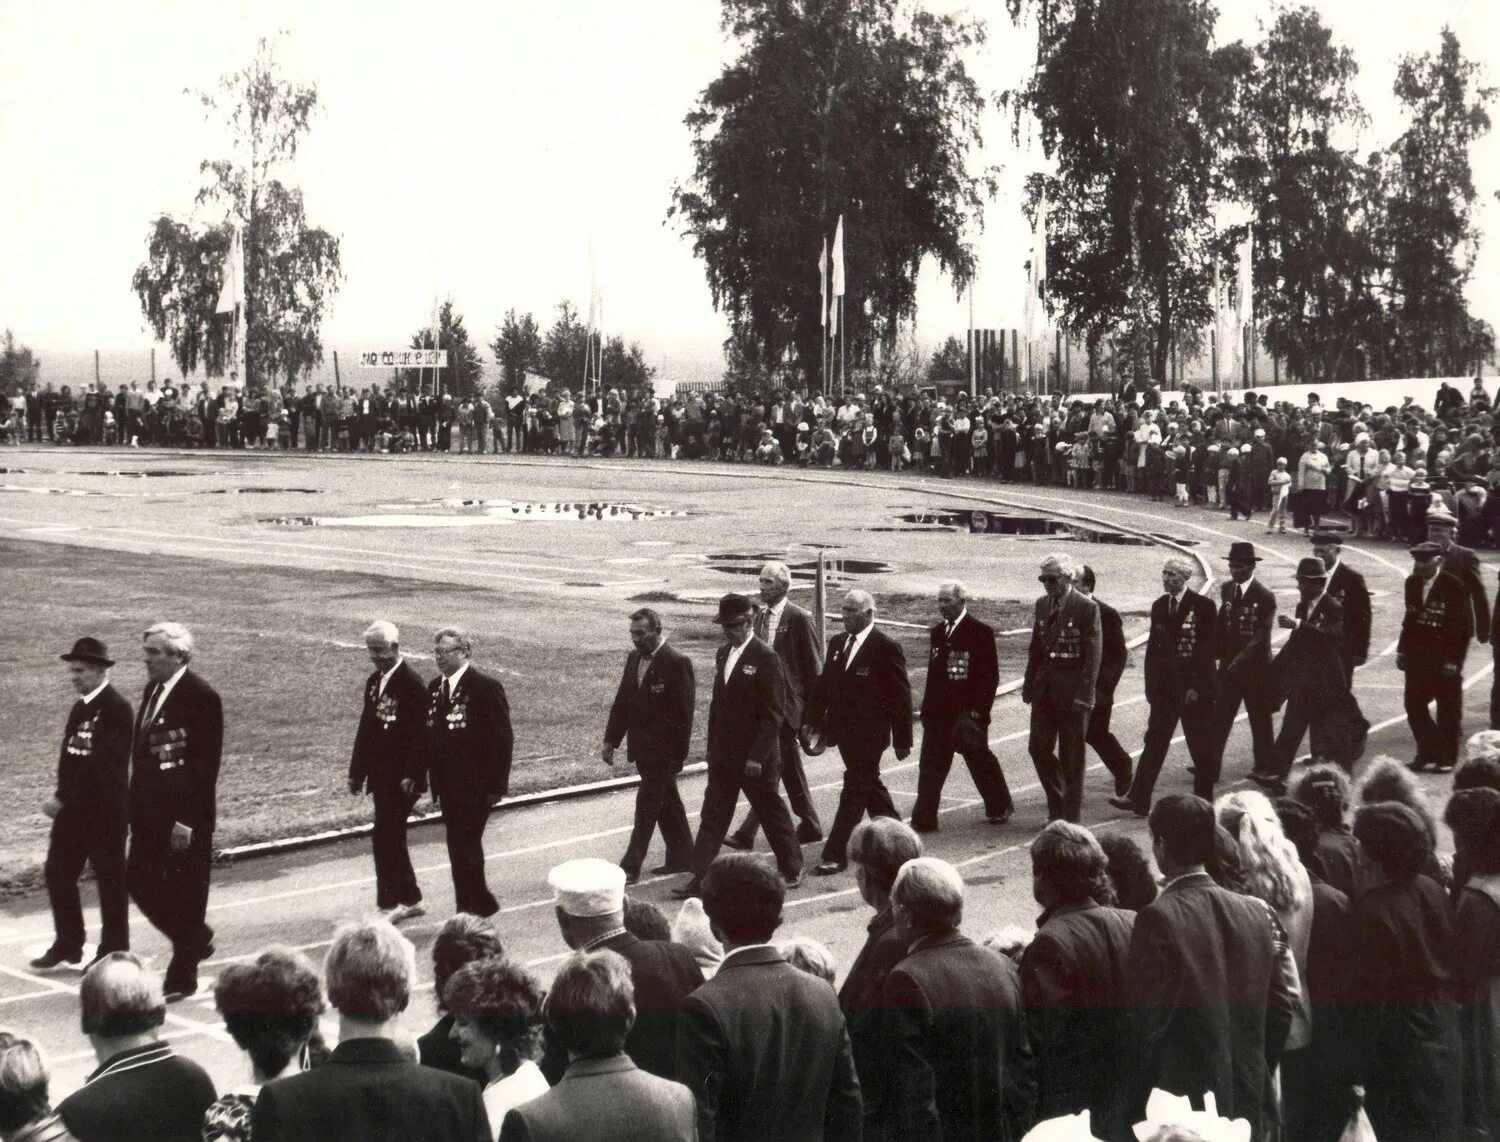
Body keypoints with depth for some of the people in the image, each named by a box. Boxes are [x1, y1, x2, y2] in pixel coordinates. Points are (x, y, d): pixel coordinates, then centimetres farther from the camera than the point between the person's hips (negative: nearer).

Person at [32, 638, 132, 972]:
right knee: (57, 871, 11)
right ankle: (67, 946, 24)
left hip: (106, 810, -8)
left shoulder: (117, 708, -17)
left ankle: (114, 953, 15)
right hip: (74, 806, 8)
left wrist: (63, 797, -21)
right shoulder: (81, 707, 10)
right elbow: (70, 756, 13)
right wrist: (62, 795, 0)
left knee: (110, 880, 3)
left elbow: (102, 765, -23)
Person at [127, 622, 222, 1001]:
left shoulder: (201, 698, -16)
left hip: (184, 818, -8)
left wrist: (187, 821, -20)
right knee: (140, 883, 11)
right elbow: (142, 754, 14)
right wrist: (136, 807, 11)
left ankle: (182, 977, 14)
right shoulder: (153, 690, 10)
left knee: (185, 895, 3)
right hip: (151, 814, 8)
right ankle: (195, 940, 32)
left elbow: (205, 766, -18)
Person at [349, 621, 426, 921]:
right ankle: (410, 899, 24)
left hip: (401, 778, -9)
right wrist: (357, 771, 14)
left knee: (386, 837, -9)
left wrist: (411, 777, -22)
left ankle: (389, 904, -1)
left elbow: (418, 735, -18)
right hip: (381, 774, 9)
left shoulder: (412, 684, -14)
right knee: (392, 837, 14)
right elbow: (366, 727, 16)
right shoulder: (374, 681, 13)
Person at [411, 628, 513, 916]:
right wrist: (417, 774, 7)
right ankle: (467, 907, 19)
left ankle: (480, 902, 1)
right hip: (446, 782, 7)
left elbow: (502, 739, -12)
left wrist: (496, 784, -15)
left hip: (474, 785, -7)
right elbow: (428, 735, 14)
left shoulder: (486, 687, -11)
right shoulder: (435, 687, 11)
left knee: (465, 844, -10)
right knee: (459, 845, 12)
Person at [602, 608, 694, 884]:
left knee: (647, 805, -6)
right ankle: (682, 857, 27)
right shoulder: (634, 659, 9)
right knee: (667, 803, 16)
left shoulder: (677, 662, -15)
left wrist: (677, 755, -17)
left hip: (663, 751, -8)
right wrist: (611, 740, 8)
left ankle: (631, 867, -3)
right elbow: (622, 701, 13)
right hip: (642, 748, 8)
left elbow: (683, 713, -16)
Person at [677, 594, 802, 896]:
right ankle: (700, 877, 5)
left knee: (772, 812, 8)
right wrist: (712, 746, 12)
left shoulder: (765, 658, -14)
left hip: (755, 758, -7)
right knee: (713, 815, 4)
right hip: (723, 755, 7)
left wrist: (757, 756, -18)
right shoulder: (723, 654, 9)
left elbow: (774, 713, -15)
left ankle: (792, 868, 25)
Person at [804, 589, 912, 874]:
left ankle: (835, 854, -5)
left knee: (854, 791, -7)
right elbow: (824, 685, 14)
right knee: (868, 784, 20)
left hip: (869, 733, -7)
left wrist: (902, 741, -9)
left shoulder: (886, 647, -12)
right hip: (844, 730, 7)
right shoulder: (837, 643, 8)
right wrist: (814, 721, 7)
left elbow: (901, 696, -10)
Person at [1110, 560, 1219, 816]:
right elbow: (1152, 647, 12)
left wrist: (1196, 687, -14)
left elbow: (1209, 649, -9)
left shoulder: (1203, 607, -7)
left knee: (1201, 747, 3)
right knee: (1154, 743, 0)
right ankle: (1138, 800, -2)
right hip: (1165, 688, 5)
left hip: (1195, 690, -5)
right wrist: (1151, 686, 6)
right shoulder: (1159, 606, 10)